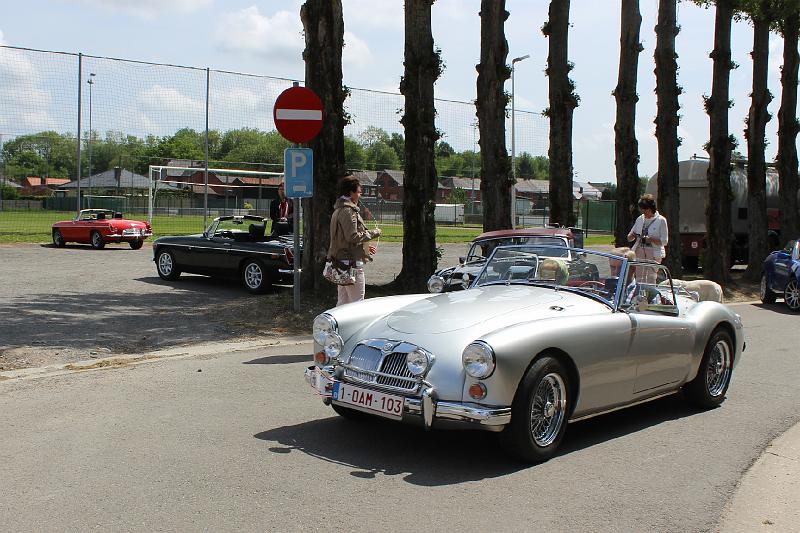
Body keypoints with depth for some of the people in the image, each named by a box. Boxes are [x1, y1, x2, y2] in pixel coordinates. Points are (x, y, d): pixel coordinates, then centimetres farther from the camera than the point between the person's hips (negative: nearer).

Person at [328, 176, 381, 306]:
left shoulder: (339, 210, 18)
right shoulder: (348, 211, -14)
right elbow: (353, 236, -21)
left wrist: (366, 247, 22)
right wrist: (373, 233, -9)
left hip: (341, 261, 10)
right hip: (351, 263, -10)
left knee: (343, 302, 14)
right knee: (357, 302, -6)